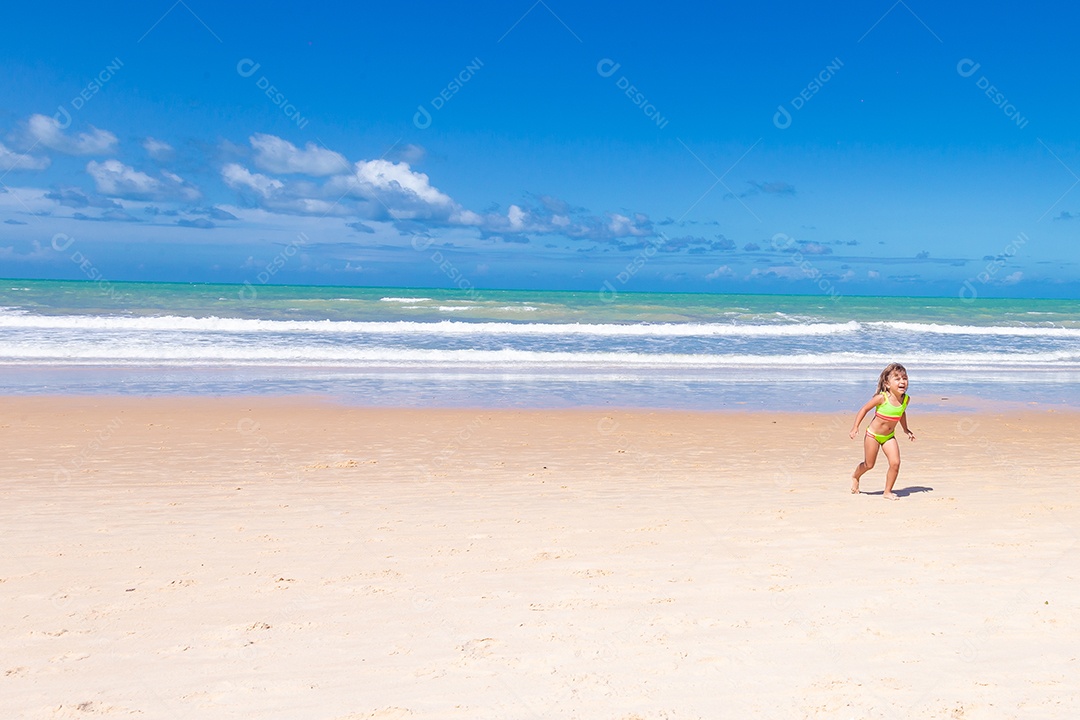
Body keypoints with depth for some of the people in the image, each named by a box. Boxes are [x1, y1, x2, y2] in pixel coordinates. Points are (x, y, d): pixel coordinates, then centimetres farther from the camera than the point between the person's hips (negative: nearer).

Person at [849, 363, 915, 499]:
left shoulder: (906, 399, -10)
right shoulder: (881, 398, -25)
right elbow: (865, 409, -13)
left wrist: (906, 430, 16)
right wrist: (855, 427, -15)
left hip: (889, 436, 4)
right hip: (873, 435, -4)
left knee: (895, 463, -10)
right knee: (869, 464, 8)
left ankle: (888, 491, 9)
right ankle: (855, 477, 42)